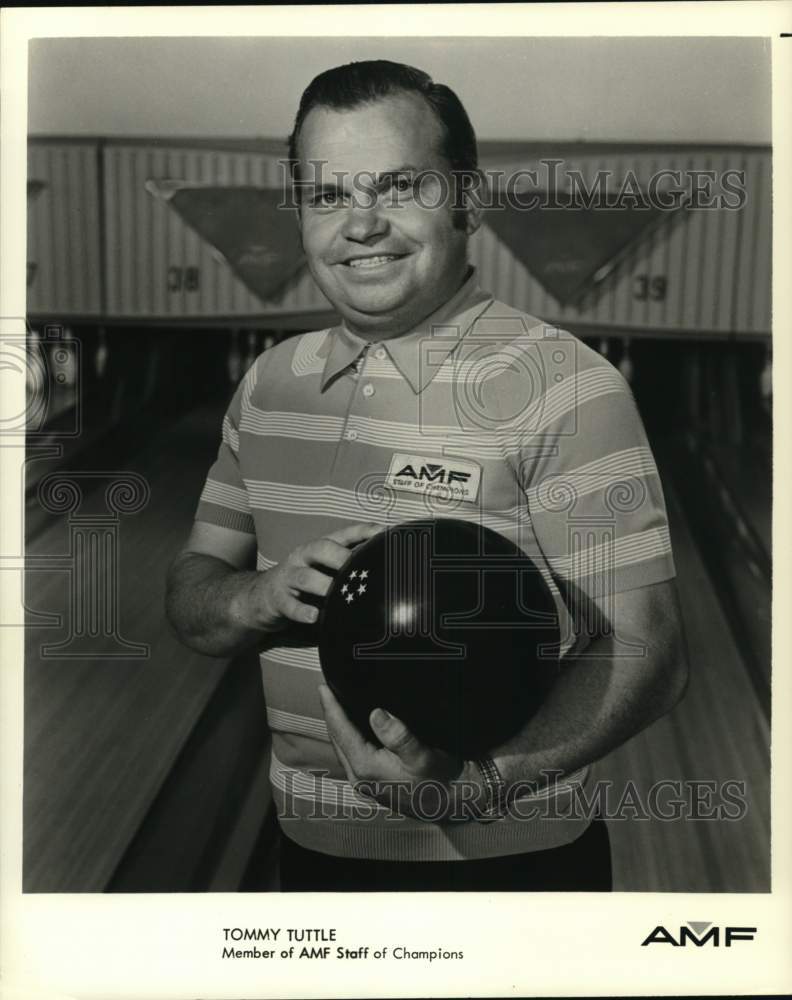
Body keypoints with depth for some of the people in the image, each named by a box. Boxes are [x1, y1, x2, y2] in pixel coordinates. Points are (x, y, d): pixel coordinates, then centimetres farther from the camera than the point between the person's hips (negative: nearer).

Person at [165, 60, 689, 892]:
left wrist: (473, 784, -34)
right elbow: (189, 598, 5)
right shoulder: (269, 384, 1)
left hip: (508, 862, -5)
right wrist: (264, 596, -17)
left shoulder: (562, 387, -16)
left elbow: (644, 655, -19)